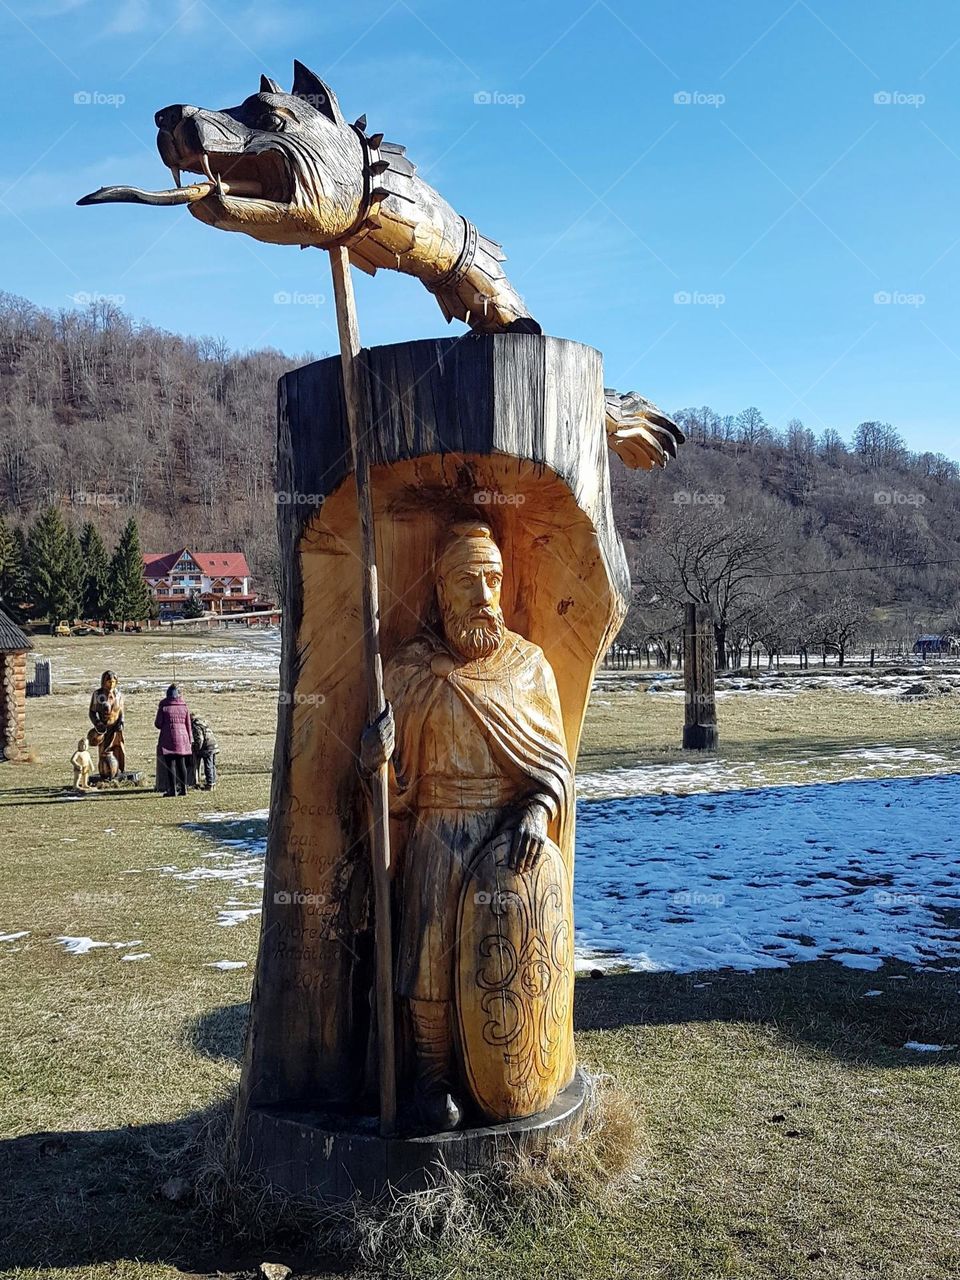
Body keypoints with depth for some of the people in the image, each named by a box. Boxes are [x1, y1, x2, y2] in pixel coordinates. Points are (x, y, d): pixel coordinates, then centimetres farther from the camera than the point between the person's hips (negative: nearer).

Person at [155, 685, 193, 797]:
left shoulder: (163, 707, -4)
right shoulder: (184, 707, 5)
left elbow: (157, 724, -3)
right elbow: (188, 725, 7)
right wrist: (190, 740, 13)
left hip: (168, 739, -3)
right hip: (182, 738, 3)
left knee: (170, 765, -1)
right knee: (181, 764, 9)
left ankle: (172, 790, -4)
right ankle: (183, 788, 10)